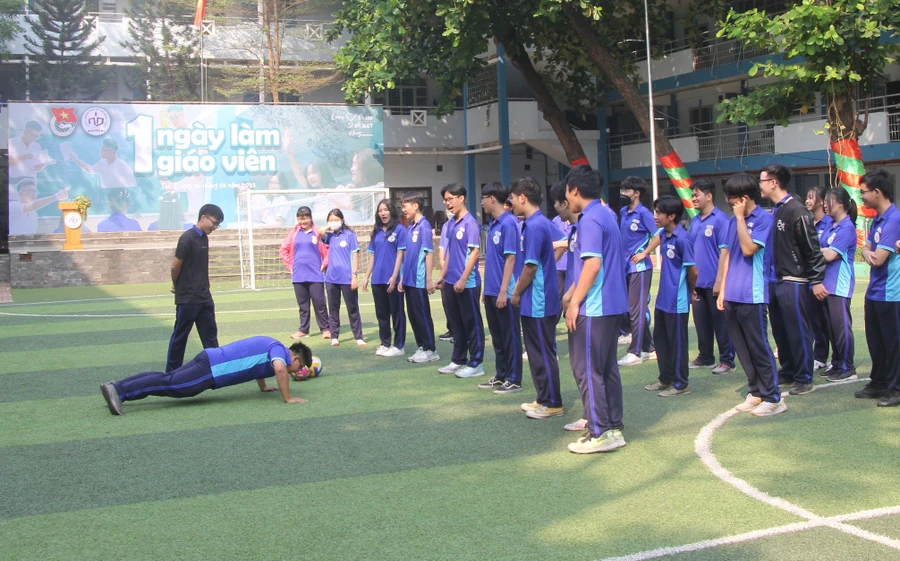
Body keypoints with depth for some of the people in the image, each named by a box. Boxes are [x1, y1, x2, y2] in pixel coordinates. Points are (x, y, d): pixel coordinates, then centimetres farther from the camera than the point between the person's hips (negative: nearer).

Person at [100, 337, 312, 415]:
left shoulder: (270, 345, 23)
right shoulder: (279, 350, -6)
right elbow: (279, 369, -28)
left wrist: (263, 386, 43)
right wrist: (288, 398, -19)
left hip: (211, 360, 9)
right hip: (212, 369, -9)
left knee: (168, 379, 4)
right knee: (170, 385, -17)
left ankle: (118, 387, -2)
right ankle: (118, 391, -26)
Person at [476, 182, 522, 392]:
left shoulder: (508, 223, -15)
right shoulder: (492, 225, 12)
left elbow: (510, 258, -18)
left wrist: (504, 290, -20)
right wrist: (487, 289, 17)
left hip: (504, 292, -9)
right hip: (491, 291, 9)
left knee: (510, 337, 1)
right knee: (497, 337, 15)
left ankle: (514, 380, 9)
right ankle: (500, 376, 24)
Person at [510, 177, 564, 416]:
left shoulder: (534, 226, -19)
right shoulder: (545, 223, 10)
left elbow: (530, 267, -21)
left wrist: (516, 294, -7)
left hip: (537, 302, -10)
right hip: (536, 301, 10)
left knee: (543, 354, -1)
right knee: (537, 352, 15)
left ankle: (553, 404, 7)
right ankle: (544, 399, 24)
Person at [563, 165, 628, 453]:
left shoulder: (590, 219, -16)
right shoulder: (606, 214, 14)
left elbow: (593, 264, -23)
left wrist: (575, 302, -17)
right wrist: (572, 293, 25)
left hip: (594, 307, -10)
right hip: (612, 304, 10)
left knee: (587, 369, -2)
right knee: (607, 367, 14)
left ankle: (599, 434, 2)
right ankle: (613, 427, 20)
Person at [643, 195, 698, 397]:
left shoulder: (681, 239, -20)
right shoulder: (664, 234, 5)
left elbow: (693, 271, -15)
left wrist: (690, 292, -1)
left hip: (677, 302, -8)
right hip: (662, 299, 9)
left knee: (677, 342, 4)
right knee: (660, 339, 17)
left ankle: (680, 384, 17)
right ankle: (665, 379, 31)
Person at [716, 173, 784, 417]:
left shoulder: (764, 218, -8)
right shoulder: (734, 220, 12)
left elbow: (748, 249, -20)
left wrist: (740, 217, -14)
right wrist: (723, 290, 12)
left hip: (752, 296, -7)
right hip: (732, 296, 7)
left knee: (758, 347, -3)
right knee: (742, 348, 11)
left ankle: (773, 398, 4)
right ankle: (756, 392, 21)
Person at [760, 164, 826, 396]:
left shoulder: (796, 210, -15)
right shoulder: (774, 211, 11)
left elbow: (812, 248, -15)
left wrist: (816, 281, -16)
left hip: (794, 283, -8)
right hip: (776, 281, 8)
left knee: (798, 331, -1)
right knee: (780, 331, 14)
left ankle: (804, 379, 7)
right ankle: (787, 372, 25)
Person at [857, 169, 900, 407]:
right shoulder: (877, 220, 11)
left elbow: (879, 259, -22)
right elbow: (867, 248, 11)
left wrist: (873, 254, 0)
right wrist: (867, 252, -12)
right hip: (874, 292, 9)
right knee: (875, 342, 16)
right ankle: (878, 383, 28)